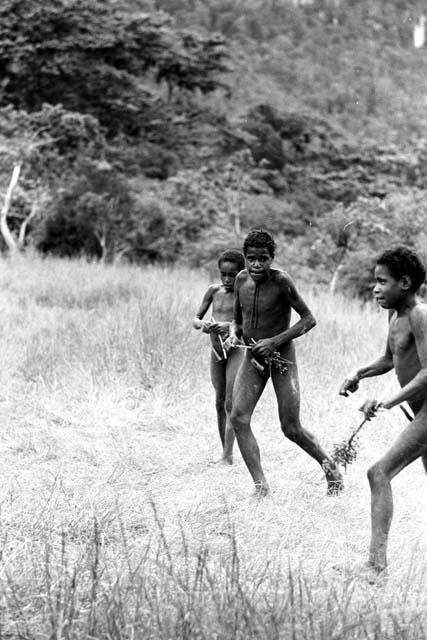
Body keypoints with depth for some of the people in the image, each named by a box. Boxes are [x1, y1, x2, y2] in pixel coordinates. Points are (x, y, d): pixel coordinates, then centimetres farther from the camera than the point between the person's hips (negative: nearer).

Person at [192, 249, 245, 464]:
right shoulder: (214, 291, 4)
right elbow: (195, 318, 7)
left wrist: (229, 326, -34)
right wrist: (202, 324, -17)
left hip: (237, 348, -5)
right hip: (216, 350, 5)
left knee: (231, 403, -10)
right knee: (219, 402, 9)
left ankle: (227, 457, -11)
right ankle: (225, 452, 18)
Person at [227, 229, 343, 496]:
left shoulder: (281, 281, -18)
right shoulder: (241, 280, 0)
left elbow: (309, 319, -16)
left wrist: (275, 341, -23)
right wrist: (234, 333, -8)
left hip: (282, 357, -5)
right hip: (252, 357, 5)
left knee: (291, 429, -3)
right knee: (238, 418, -13)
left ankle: (329, 465, 24)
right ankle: (261, 485, -10)